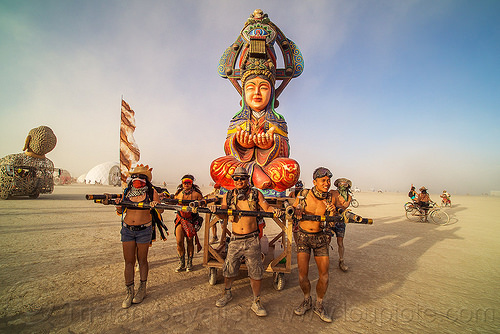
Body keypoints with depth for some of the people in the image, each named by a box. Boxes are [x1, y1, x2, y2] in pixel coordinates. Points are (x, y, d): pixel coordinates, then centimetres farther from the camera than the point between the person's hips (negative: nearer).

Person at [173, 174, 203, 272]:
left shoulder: (196, 194, -3)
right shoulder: (178, 194, 5)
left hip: (191, 219, -2)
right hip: (180, 219, 2)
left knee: (189, 241, 6)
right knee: (179, 242, -3)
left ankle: (189, 263, 23)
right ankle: (181, 263, 16)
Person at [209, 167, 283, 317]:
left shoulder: (256, 194, -1)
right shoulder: (228, 196, 4)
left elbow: (267, 208, -3)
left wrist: (274, 210, -24)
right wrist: (215, 210, -20)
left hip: (252, 239, -1)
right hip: (235, 239, 2)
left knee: (256, 272, 5)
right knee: (229, 270, 15)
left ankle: (256, 302, 24)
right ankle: (227, 293, 42)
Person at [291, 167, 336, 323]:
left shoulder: (330, 198, -4)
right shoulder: (304, 195, -10)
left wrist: (332, 212, -20)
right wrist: (297, 211, -19)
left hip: (320, 238, 2)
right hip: (303, 236, -2)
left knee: (324, 275, 4)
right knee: (302, 275, -2)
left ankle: (319, 305, 28)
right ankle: (307, 301, 27)